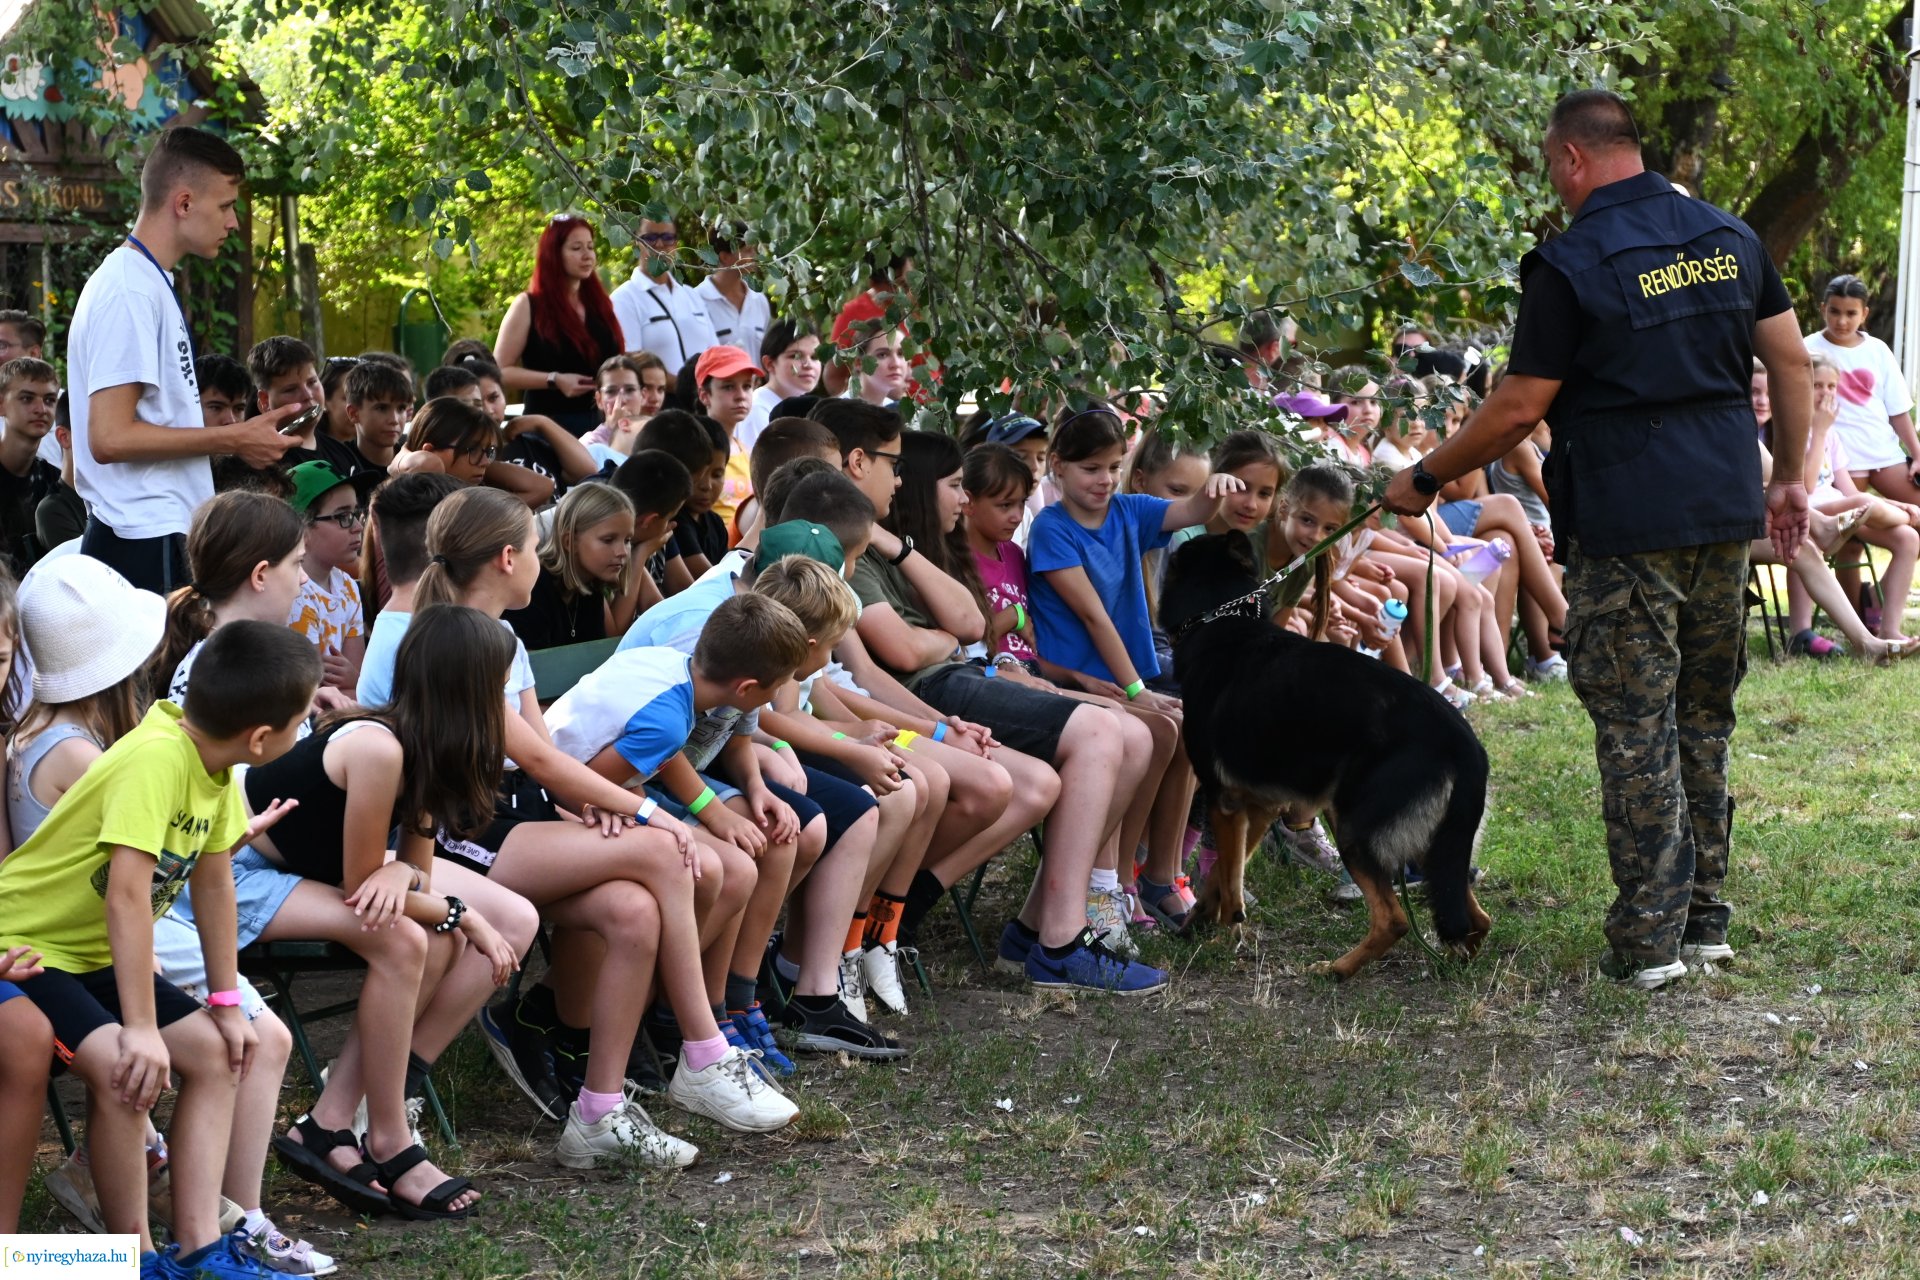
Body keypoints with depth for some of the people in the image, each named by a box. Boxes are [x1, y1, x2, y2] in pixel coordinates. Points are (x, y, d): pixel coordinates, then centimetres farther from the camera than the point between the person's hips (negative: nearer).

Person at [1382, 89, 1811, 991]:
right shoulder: (1728, 237, 9)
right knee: (1704, 718, 15)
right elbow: (1791, 360, 10)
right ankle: (1705, 916, 21)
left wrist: (1425, 480, 3)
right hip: (1727, 512, 6)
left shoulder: (1570, 263, -10)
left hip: (1626, 526, -6)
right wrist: (1789, 475, 20)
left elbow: (1517, 409, -9)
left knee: (1636, 729, -1)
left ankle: (1650, 939, -1)